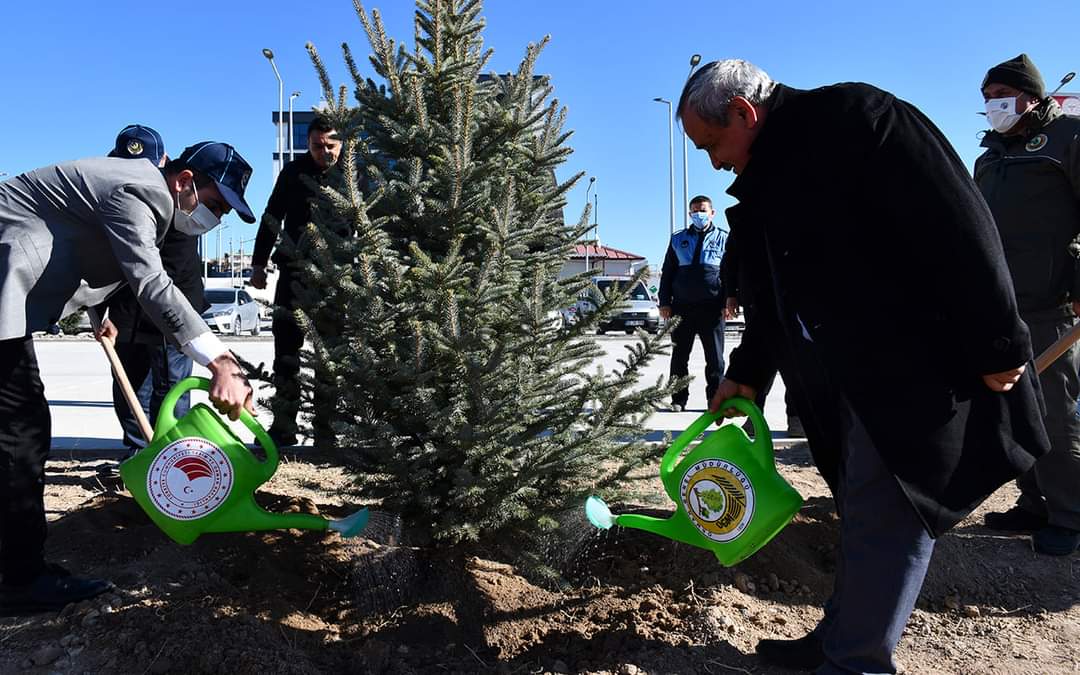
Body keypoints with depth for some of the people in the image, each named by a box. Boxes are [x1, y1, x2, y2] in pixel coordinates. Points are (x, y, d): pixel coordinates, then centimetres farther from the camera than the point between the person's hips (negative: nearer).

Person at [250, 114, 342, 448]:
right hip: (295, 270, 1)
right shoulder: (294, 171, 3)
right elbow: (272, 218, 7)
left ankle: (326, 427, 12)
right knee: (286, 345, 1)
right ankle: (284, 426, 7)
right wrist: (259, 263, 4)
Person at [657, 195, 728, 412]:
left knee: (715, 358, 1)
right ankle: (678, 400, 12)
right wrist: (664, 302, 6)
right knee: (679, 357, 5)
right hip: (682, 306, 2)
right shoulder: (678, 239, 15)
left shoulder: (724, 237, 10)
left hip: (712, 307, -2)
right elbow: (667, 272, 15)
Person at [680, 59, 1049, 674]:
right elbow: (774, 295, 22)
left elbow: (958, 225, -19)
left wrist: (996, 347, -18)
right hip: (848, 379, 8)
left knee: (882, 515, -2)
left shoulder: (852, 118, -14)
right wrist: (746, 373, 21)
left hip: (916, 365, -8)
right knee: (866, 509, 16)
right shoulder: (764, 185, 14)